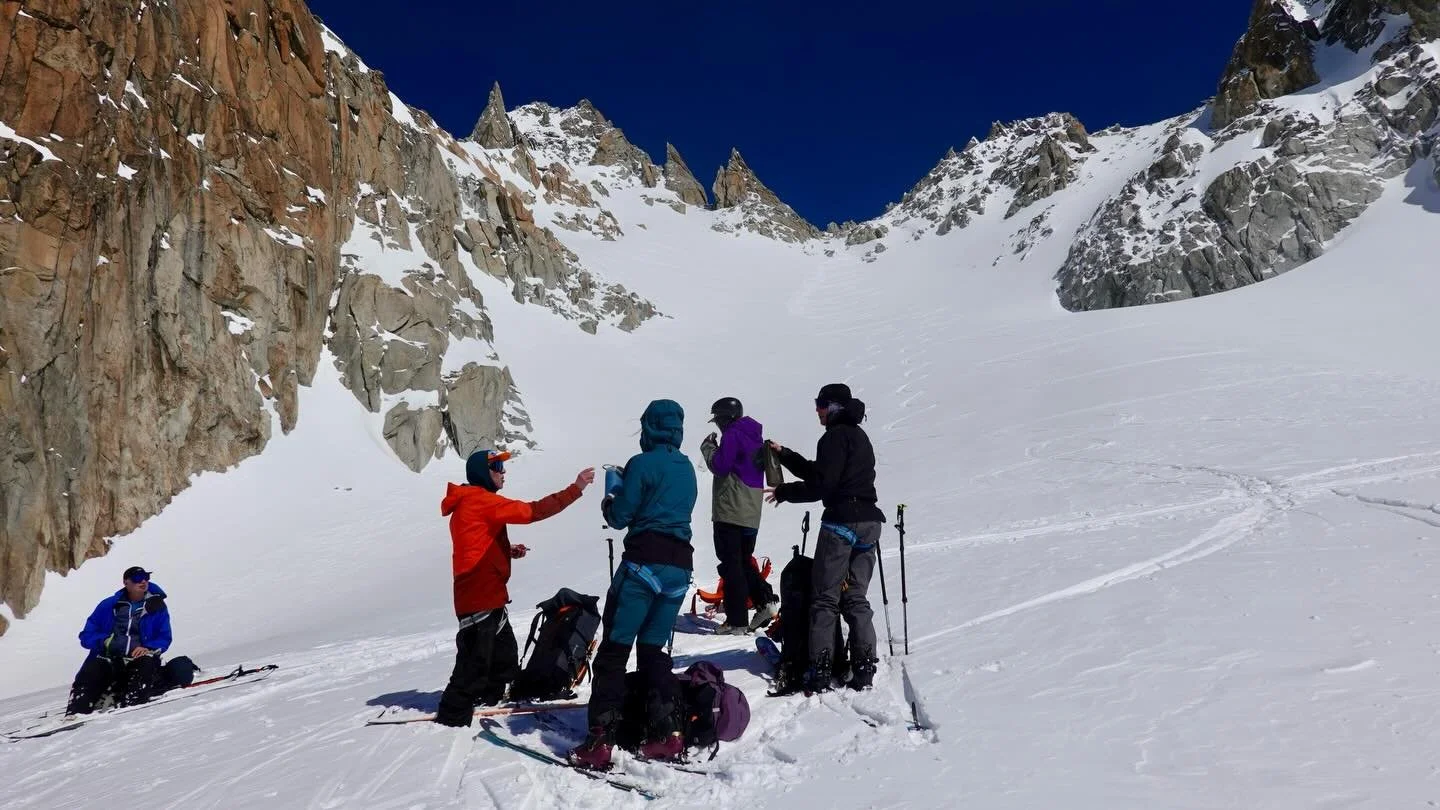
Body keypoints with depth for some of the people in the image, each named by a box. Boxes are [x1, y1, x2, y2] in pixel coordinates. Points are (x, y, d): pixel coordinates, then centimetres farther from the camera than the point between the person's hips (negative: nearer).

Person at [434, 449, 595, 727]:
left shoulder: (471, 503, 18)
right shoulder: (481, 501, -15)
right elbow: (532, 511, -22)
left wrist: (509, 551, 7)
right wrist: (575, 489, -20)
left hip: (488, 595, 10)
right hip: (479, 597, -10)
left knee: (505, 655, 18)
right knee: (475, 660, -5)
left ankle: (490, 699, 32)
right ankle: (452, 717, 2)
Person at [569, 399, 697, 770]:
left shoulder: (643, 463, -6)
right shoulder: (687, 468, 14)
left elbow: (619, 517, -4)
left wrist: (609, 501, 18)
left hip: (645, 562, -7)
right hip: (680, 565, 7)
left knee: (614, 648, -2)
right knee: (653, 649, 16)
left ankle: (600, 743, -4)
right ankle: (667, 734, 11)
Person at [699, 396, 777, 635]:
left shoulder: (732, 434, -10)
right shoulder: (754, 436, 17)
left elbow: (720, 466, -15)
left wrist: (708, 447, 1)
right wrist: (715, 449, 15)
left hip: (730, 510, -9)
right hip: (752, 513, 9)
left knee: (731, 564, -4)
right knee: (744, 561, 19)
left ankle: (737, 621, -3)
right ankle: (765, 601, 5)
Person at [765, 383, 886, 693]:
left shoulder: (836, 436, -9)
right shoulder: (859, 435, 20)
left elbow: (821, 484, -16)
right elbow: (818, 471, 24)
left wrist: (784, 492, -4)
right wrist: (784, 455, 25)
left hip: (841, 522, -9)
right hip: (868, 522, 9)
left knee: (825, 598, -3)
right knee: (856, 598, 11)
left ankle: (819, 672, -5)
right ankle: (864, 670, 7)